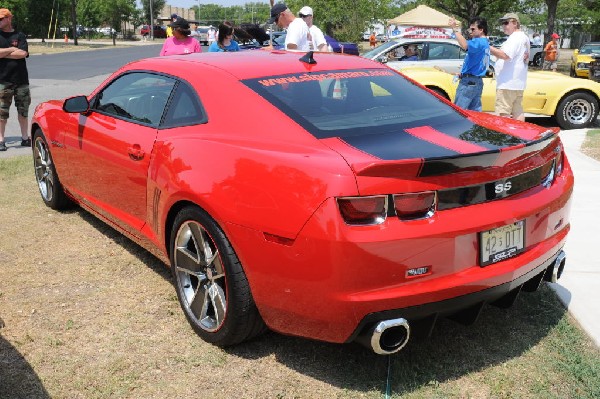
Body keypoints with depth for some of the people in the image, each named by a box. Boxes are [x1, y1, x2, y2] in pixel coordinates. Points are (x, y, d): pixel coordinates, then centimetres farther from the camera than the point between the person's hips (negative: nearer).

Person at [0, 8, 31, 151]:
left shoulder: (20, 36, 6)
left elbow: (23, 53, -10)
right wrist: (13, 49, -6)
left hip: (21, 79, 1)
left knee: (23, 110, 9)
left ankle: (25, 138, 20)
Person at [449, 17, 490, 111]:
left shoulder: (479, 42, -14)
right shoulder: (485, 43, 19)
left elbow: (465, 45, -35)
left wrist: (455, 29, -30)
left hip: (469, 82, -10)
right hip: (478, 82, 10)